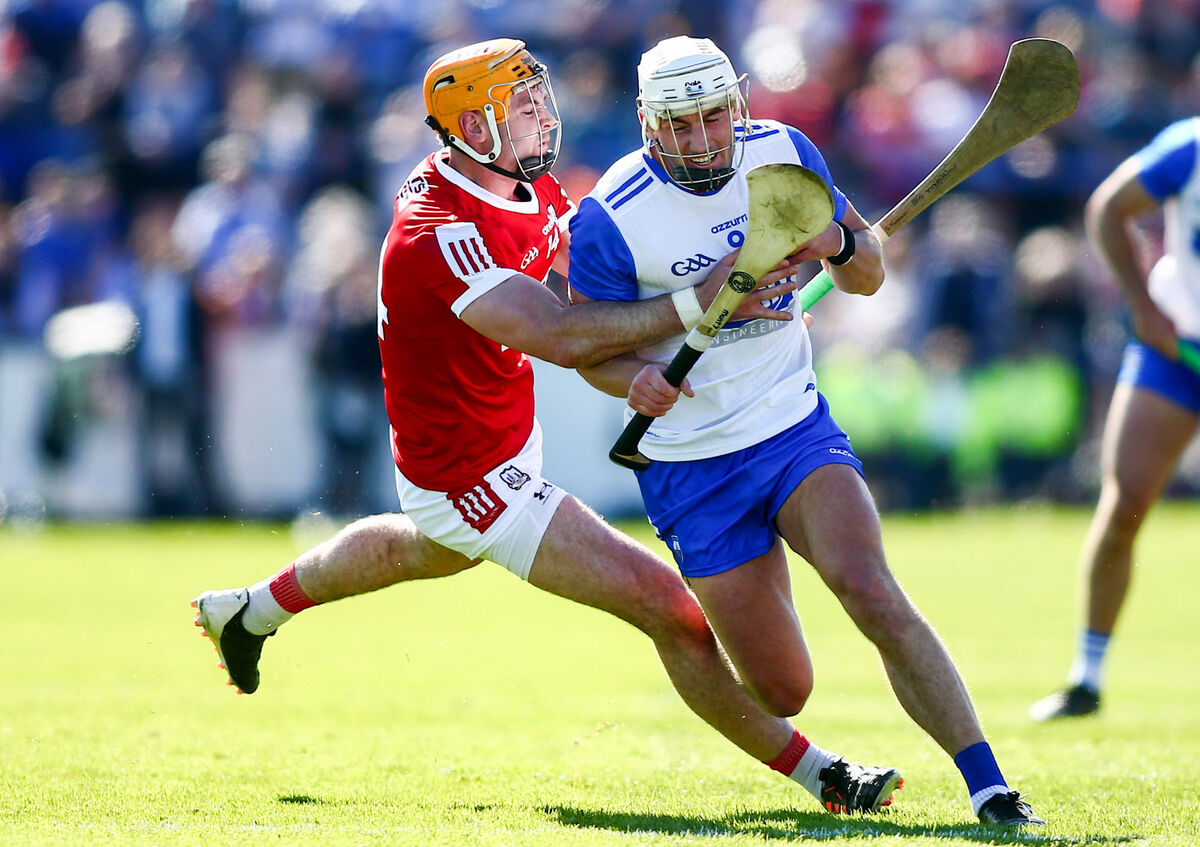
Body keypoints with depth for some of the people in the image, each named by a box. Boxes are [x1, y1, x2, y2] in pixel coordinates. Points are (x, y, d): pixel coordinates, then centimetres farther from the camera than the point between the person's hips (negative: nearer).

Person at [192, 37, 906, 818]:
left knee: (426, 551, 42)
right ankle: (816, 773, -9)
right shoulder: (441, 236, -32)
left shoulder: (529, 187, -3)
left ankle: (252, 610, 61)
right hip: (477, 476, -10)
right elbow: (561, 338, -40)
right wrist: (699, 306, -43)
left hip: (511, 429, 10)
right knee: (672, 611, -14)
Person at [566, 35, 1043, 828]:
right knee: (782, 692, 0)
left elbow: (870, 276, 6)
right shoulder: (611, 218, -15)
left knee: (871, 592, -26)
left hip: (799, 430, 2)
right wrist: (633, 378, -26)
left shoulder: (784, 153, -4)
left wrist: (838, 243, -17)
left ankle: (988, 787, -24)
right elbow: (590, 346, -3)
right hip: (691, 462, -2)